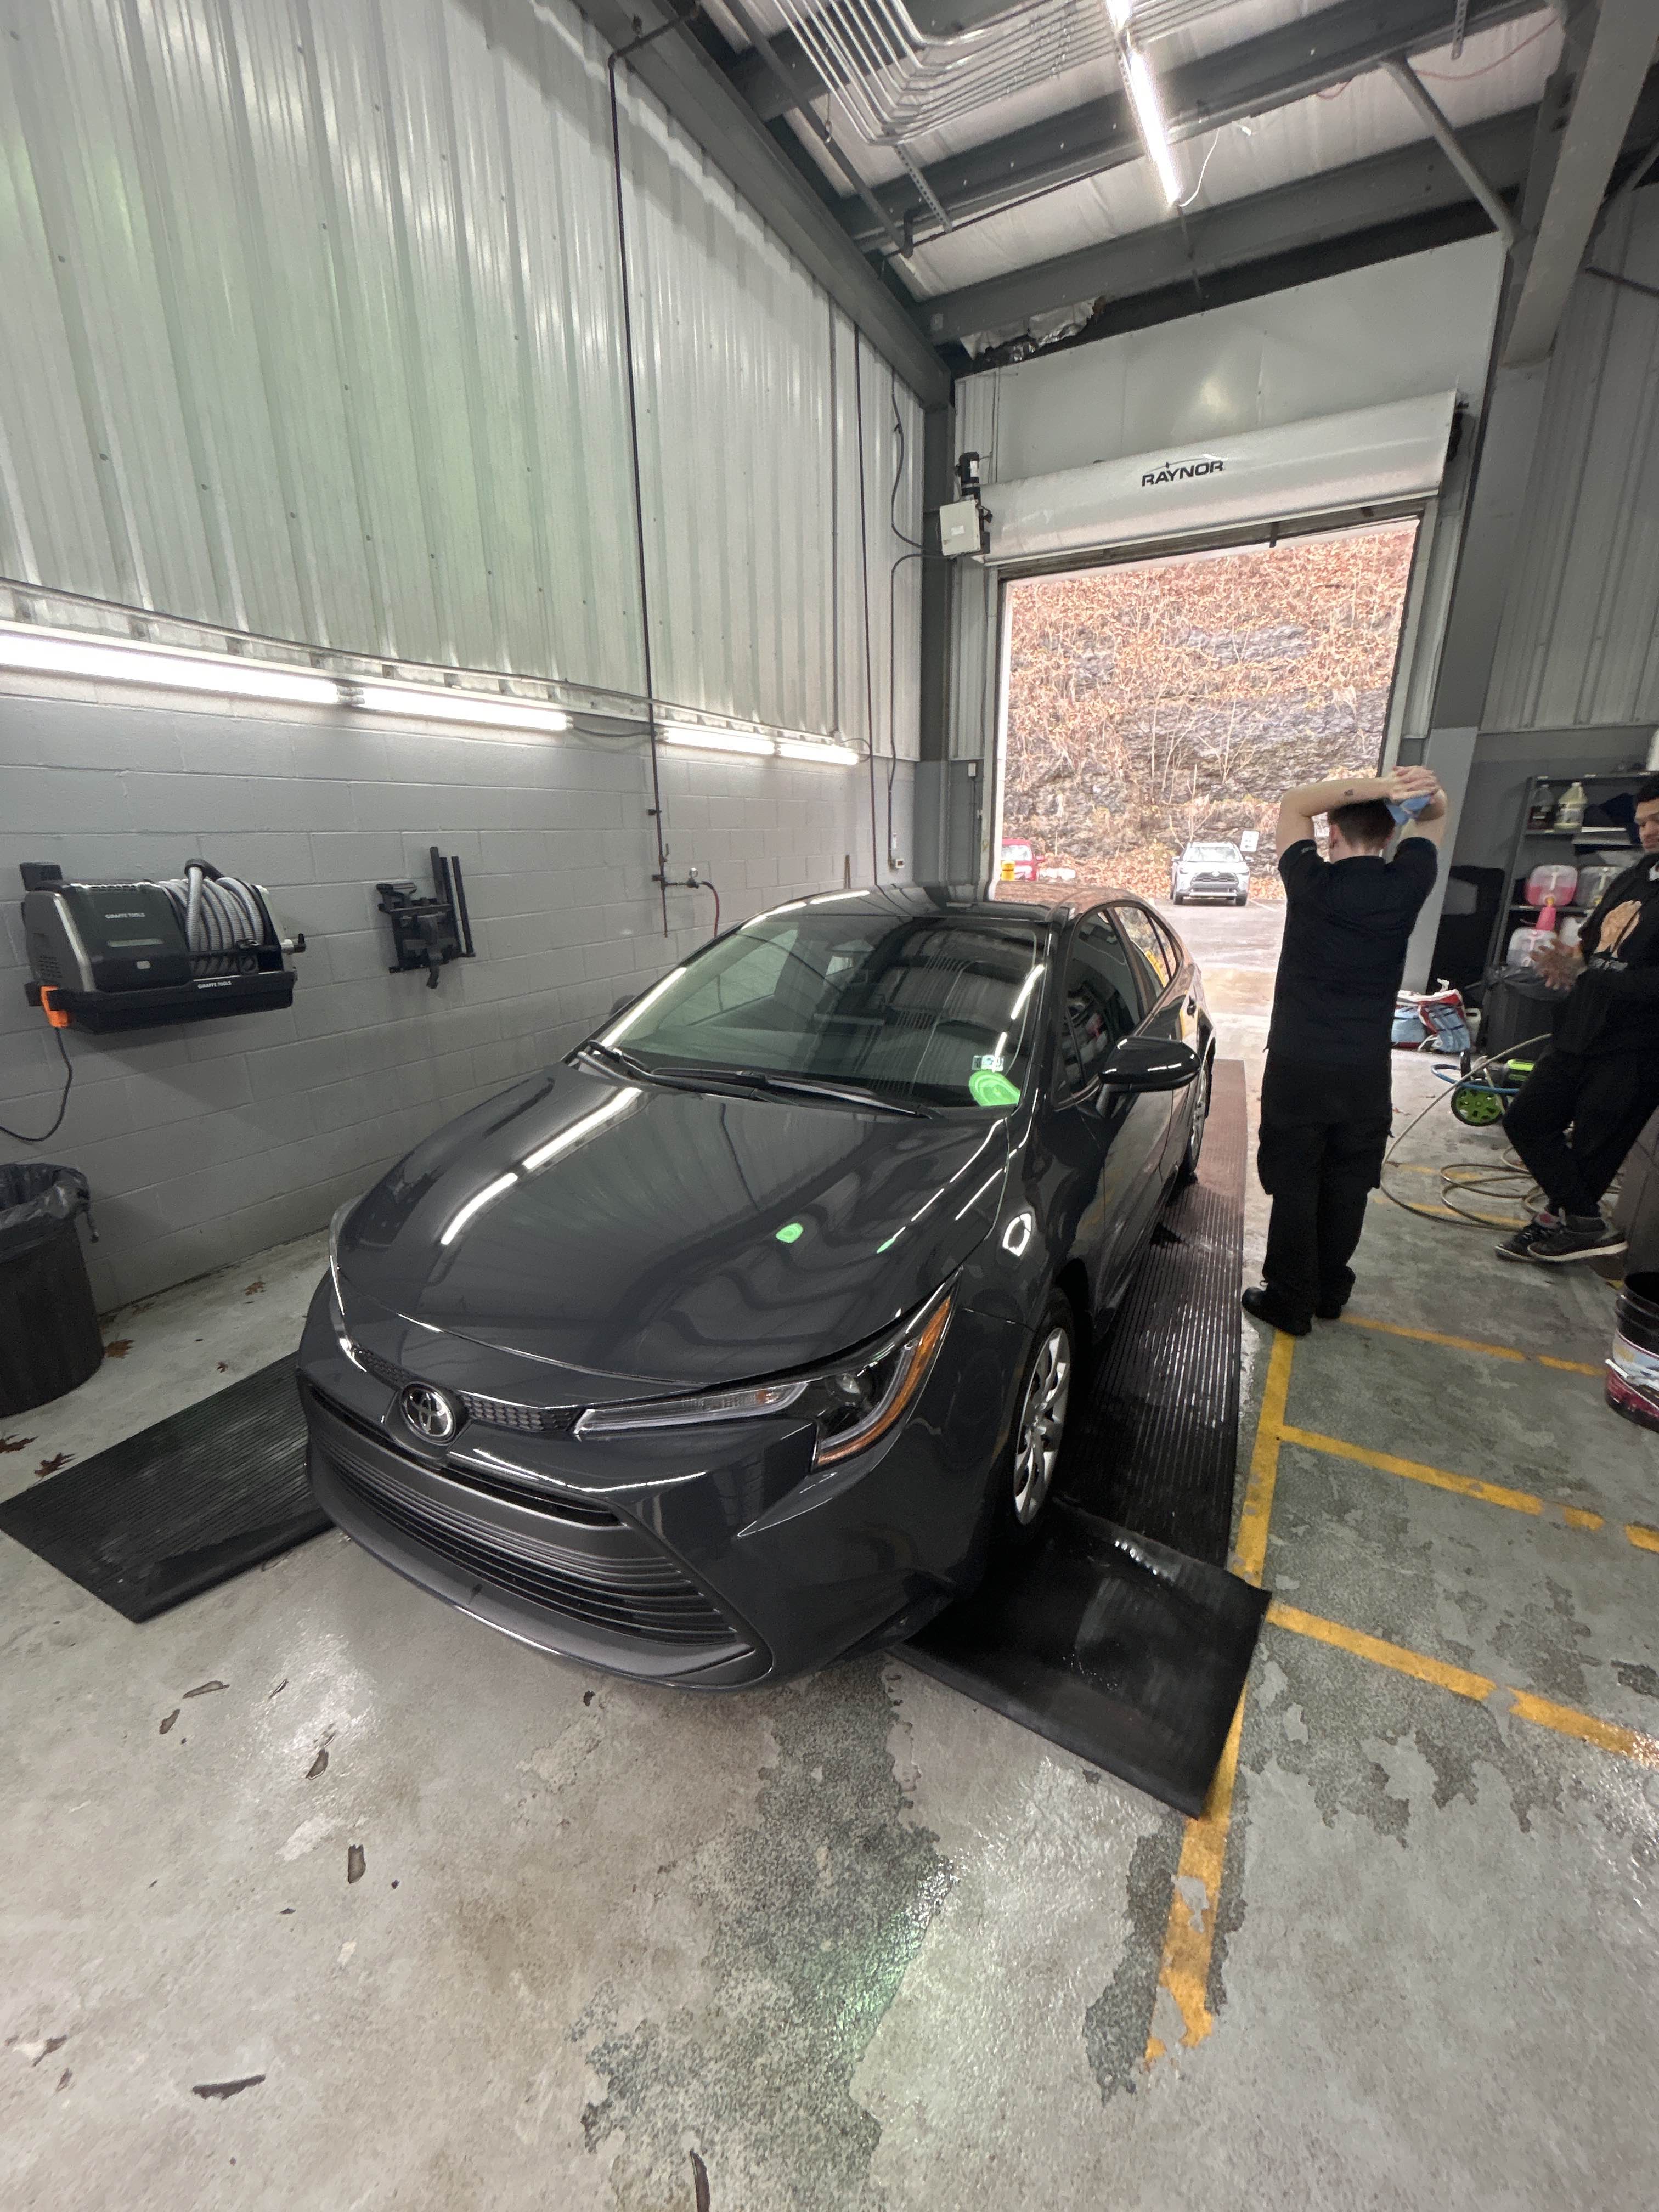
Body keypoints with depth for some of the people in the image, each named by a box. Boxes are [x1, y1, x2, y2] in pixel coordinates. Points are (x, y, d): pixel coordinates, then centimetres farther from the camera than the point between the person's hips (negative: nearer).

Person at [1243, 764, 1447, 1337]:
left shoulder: (1311, 883, -11)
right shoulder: (1408, 883, -3)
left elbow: (1294, 804, 4)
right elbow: (1436, 815, 16)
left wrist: (1369, 786, -7)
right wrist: (1425, 790, -6)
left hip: (1298, 1068, -3)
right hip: (1367, 1071, 3)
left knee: (1295, 1188, 6)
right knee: (1347, 1188, 16)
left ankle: (1291, 1302, 16)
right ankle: (1330, 1291, 30)